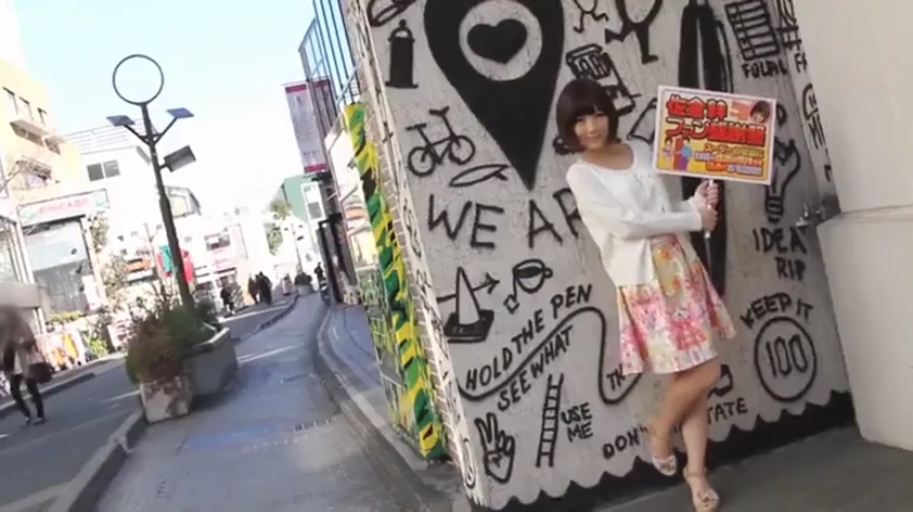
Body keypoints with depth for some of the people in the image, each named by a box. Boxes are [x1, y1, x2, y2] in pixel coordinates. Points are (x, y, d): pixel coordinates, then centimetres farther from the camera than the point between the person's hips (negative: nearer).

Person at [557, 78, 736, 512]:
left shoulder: (641, 151, 12)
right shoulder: (580, 175, -6)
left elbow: (665, 212, 15)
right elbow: (625, 224, -16)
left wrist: (697, 203, -5)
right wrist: (694, 219, -10)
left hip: (680, 267, 6)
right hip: (644, 282, -6)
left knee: (692, 375, 7)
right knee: (702, 372, -5)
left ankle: (696, 471, 20)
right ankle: (660, 428, 24)